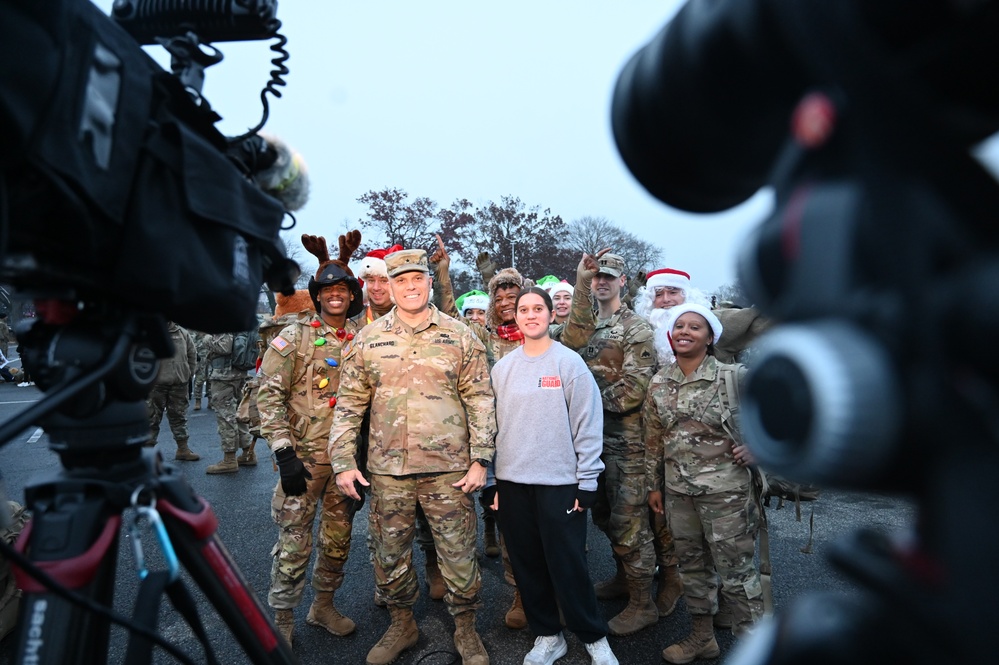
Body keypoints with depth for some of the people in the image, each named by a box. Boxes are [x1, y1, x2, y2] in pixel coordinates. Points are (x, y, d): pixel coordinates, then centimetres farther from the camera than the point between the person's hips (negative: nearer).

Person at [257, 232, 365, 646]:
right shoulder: (294, 337, -5)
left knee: (338, 539, 14)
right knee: (294, 542, 3)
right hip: (304, 456, -4)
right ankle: (281, 620, 22)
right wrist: (284, 452, -15)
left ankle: (323, 606, 34)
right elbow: (269, 395, -9)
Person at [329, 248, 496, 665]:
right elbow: (349, 404, 6)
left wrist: (480, 459, -6)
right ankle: (402, 625, 39)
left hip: (448, 469, -2)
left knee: (457, 555, 8)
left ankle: (466, 629, 31)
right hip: (387, 469, 2)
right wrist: (343, 462, 0)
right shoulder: (367, 340, 4)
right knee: (389, 554, 16)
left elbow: (480, 401, 0)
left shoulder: (460, 337, 0)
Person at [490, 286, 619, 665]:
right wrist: (493, 480, 9)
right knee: (527, 565, 12)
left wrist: (587, 481, -9)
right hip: (512, 482, 4)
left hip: (559, 482, -4)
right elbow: (496, 425, 10)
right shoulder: (503, 368, 7)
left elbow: (588, 425, -6)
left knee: (567, 566, 3)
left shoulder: (569, 363, -5)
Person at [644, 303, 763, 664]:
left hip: (724, 486, -5)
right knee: (692, 563, 18)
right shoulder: (659, 382, 3)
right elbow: (653, 438, 10)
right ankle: (702, 635, 37)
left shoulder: (732, 376, -10)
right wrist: (654, 484, 13)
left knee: (736, 568, 4)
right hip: (678, 487, 5)